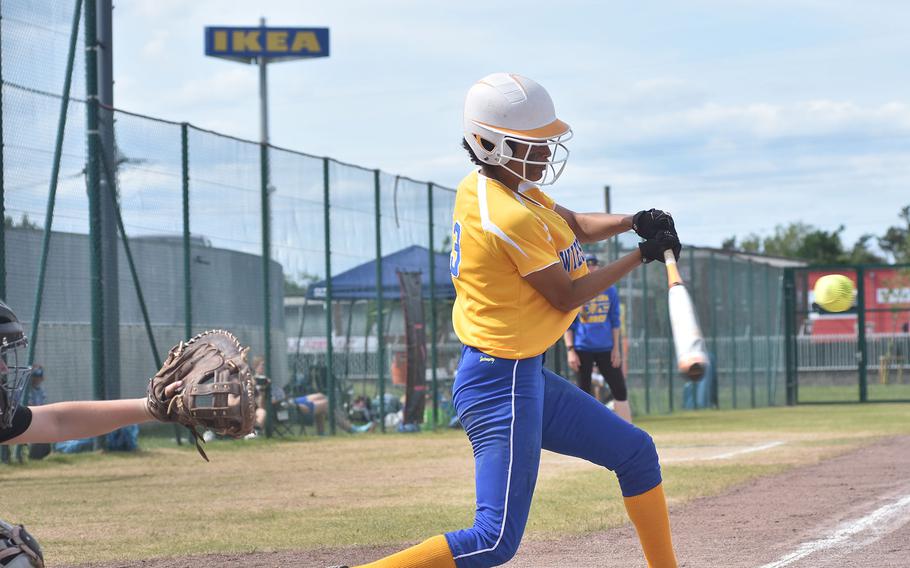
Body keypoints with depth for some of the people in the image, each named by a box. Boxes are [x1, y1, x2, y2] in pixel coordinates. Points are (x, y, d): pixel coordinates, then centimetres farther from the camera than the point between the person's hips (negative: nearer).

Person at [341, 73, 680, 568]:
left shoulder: (483, 188, 7)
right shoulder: (513, 219, -21)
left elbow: (576, 225, 16)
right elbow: (566, 296, -12)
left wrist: (633, 223, -3)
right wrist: (641, 257, -4)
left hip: (526, 376, 11)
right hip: (502, 382, -11)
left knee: (636, 453, 19)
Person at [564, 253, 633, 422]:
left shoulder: (609, 290, 5)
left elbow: (615, 320, 9)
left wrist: (616, 348, 3)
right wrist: (570, 350, -7)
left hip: (606, 348, 2)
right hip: (582, 349, -2)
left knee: (619, 389, -1)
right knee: (583, 392, 2)